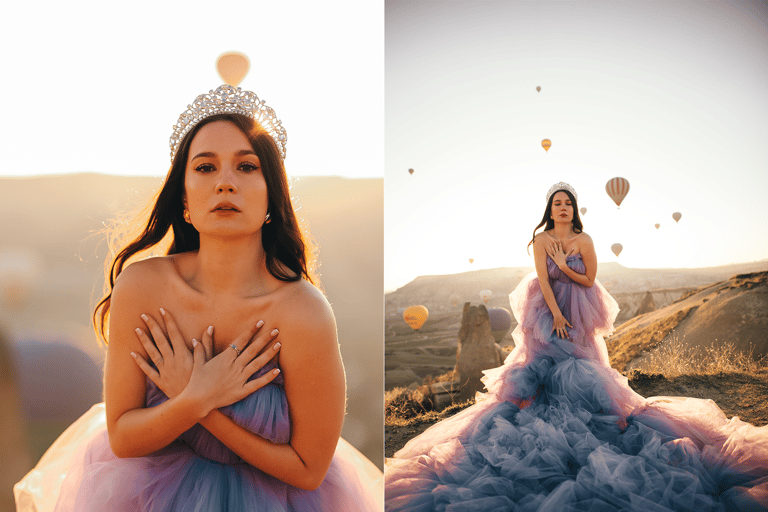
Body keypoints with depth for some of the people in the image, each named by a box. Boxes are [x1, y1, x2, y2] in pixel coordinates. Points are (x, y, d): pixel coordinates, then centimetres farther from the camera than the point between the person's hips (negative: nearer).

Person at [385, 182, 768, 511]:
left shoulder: (584, 241, -3)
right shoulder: (541, 239, -5)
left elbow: (589, 280, -3)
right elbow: (543, 278, -12)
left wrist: (563, 265, -15)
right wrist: (556, 315, -17)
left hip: (578, 311, 1)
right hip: (547, 310, -1)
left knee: (583, 363, 0)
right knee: (543, 358, -5)